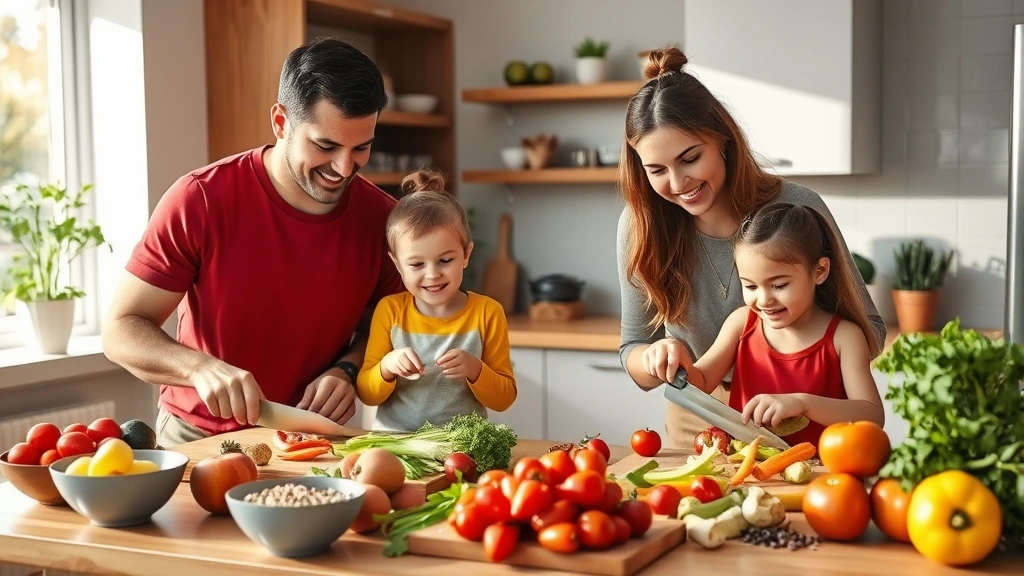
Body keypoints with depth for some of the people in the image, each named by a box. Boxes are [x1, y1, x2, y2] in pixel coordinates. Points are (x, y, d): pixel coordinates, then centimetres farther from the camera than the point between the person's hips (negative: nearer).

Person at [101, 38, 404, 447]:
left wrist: (347, 370, -12)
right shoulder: (201, 200, -15)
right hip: (199, 439, -1)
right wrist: (201, 368, -30)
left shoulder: (380, 217, -7)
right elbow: (122, 330, -11)